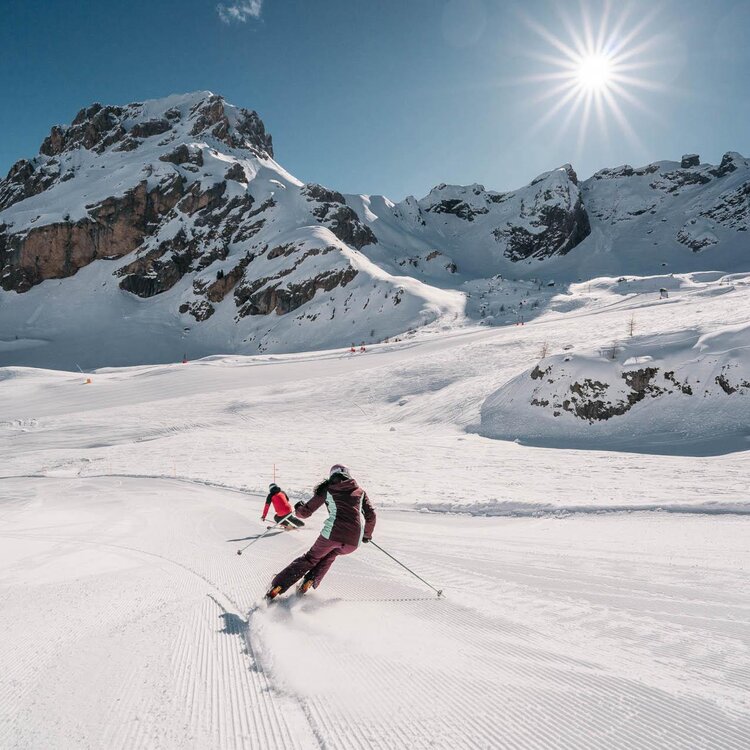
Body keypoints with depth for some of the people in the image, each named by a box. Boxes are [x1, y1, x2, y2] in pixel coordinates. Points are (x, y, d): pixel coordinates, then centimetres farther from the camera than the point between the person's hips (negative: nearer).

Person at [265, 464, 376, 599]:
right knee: (330, 554, 32)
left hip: (332, 534, -2)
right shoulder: (360, 491, 19)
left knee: (311, 558, 21)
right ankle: (308, 583, 15)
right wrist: (367, 534, 30)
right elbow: (371, 516, 13)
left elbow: (306, 512, 12)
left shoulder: (327, 490, 13)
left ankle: (277, 587, 15)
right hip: (353, 541, 2)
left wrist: (298, 509, 35)